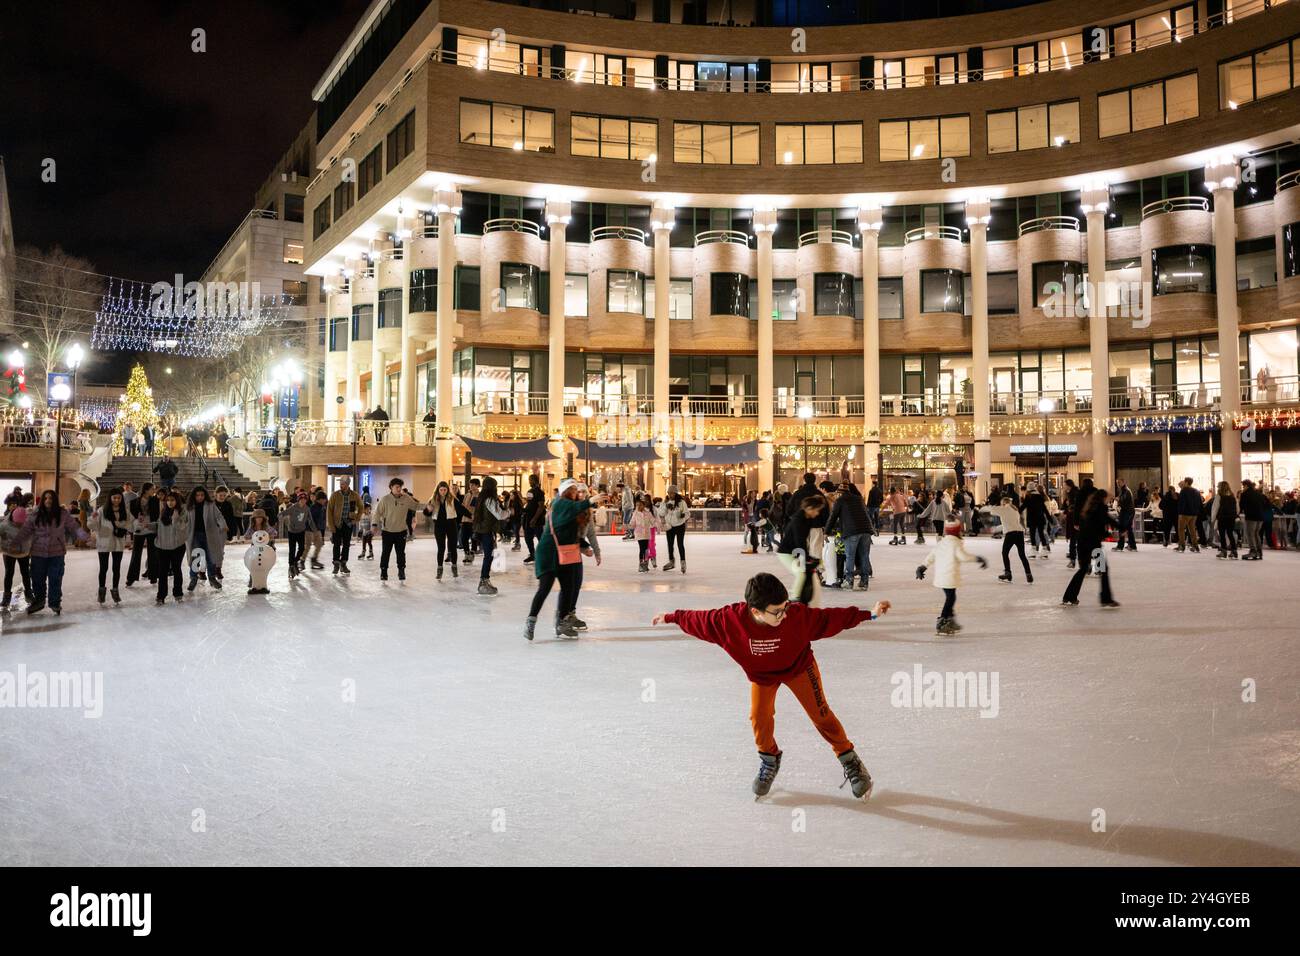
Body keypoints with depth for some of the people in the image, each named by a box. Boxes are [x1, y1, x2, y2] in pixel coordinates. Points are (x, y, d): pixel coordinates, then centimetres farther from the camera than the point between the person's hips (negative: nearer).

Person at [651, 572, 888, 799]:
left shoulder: (797, 615, -36)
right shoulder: (730, 619, -34)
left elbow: (828, 618, -27)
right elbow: (698, 620, -18)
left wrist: (870, 614, -28)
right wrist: (672, 617, -7)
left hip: (798, 665, -1)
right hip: (761, 673, 1)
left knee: (820, 713, -3)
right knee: (759, 718, -9)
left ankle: (850, 761, 16)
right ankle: (769, 760, 21)